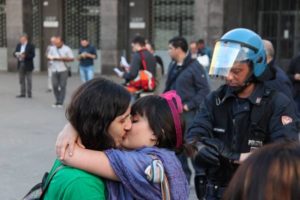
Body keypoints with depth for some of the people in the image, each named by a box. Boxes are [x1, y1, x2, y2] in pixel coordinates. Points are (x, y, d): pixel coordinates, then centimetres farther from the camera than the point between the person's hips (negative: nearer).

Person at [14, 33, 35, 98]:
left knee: (28, 80, 1)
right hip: (20, 64, 6)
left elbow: (33, 55, -13)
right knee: (21, 80, 8)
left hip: (28, 65, -5)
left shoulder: (31, 46, -7)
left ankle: (29, 94, 8)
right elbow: (15, 53, 11)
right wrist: (16, 54, -13)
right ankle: (22, 93, 15)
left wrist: (25, 56, -24)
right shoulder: (18, 45, 10)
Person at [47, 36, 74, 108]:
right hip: (54, 70, 3)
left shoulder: (67, 49, -1)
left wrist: (62, 59, -13)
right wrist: (52, 58, -6)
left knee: (62, 86, -3)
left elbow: (72, 58, -1)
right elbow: (48, 56, 17)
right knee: (55, 86, 0)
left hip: (63, 70, -3)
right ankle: (57, 100, 16)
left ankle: (60, 102, 4)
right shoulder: (52, 49, 9)